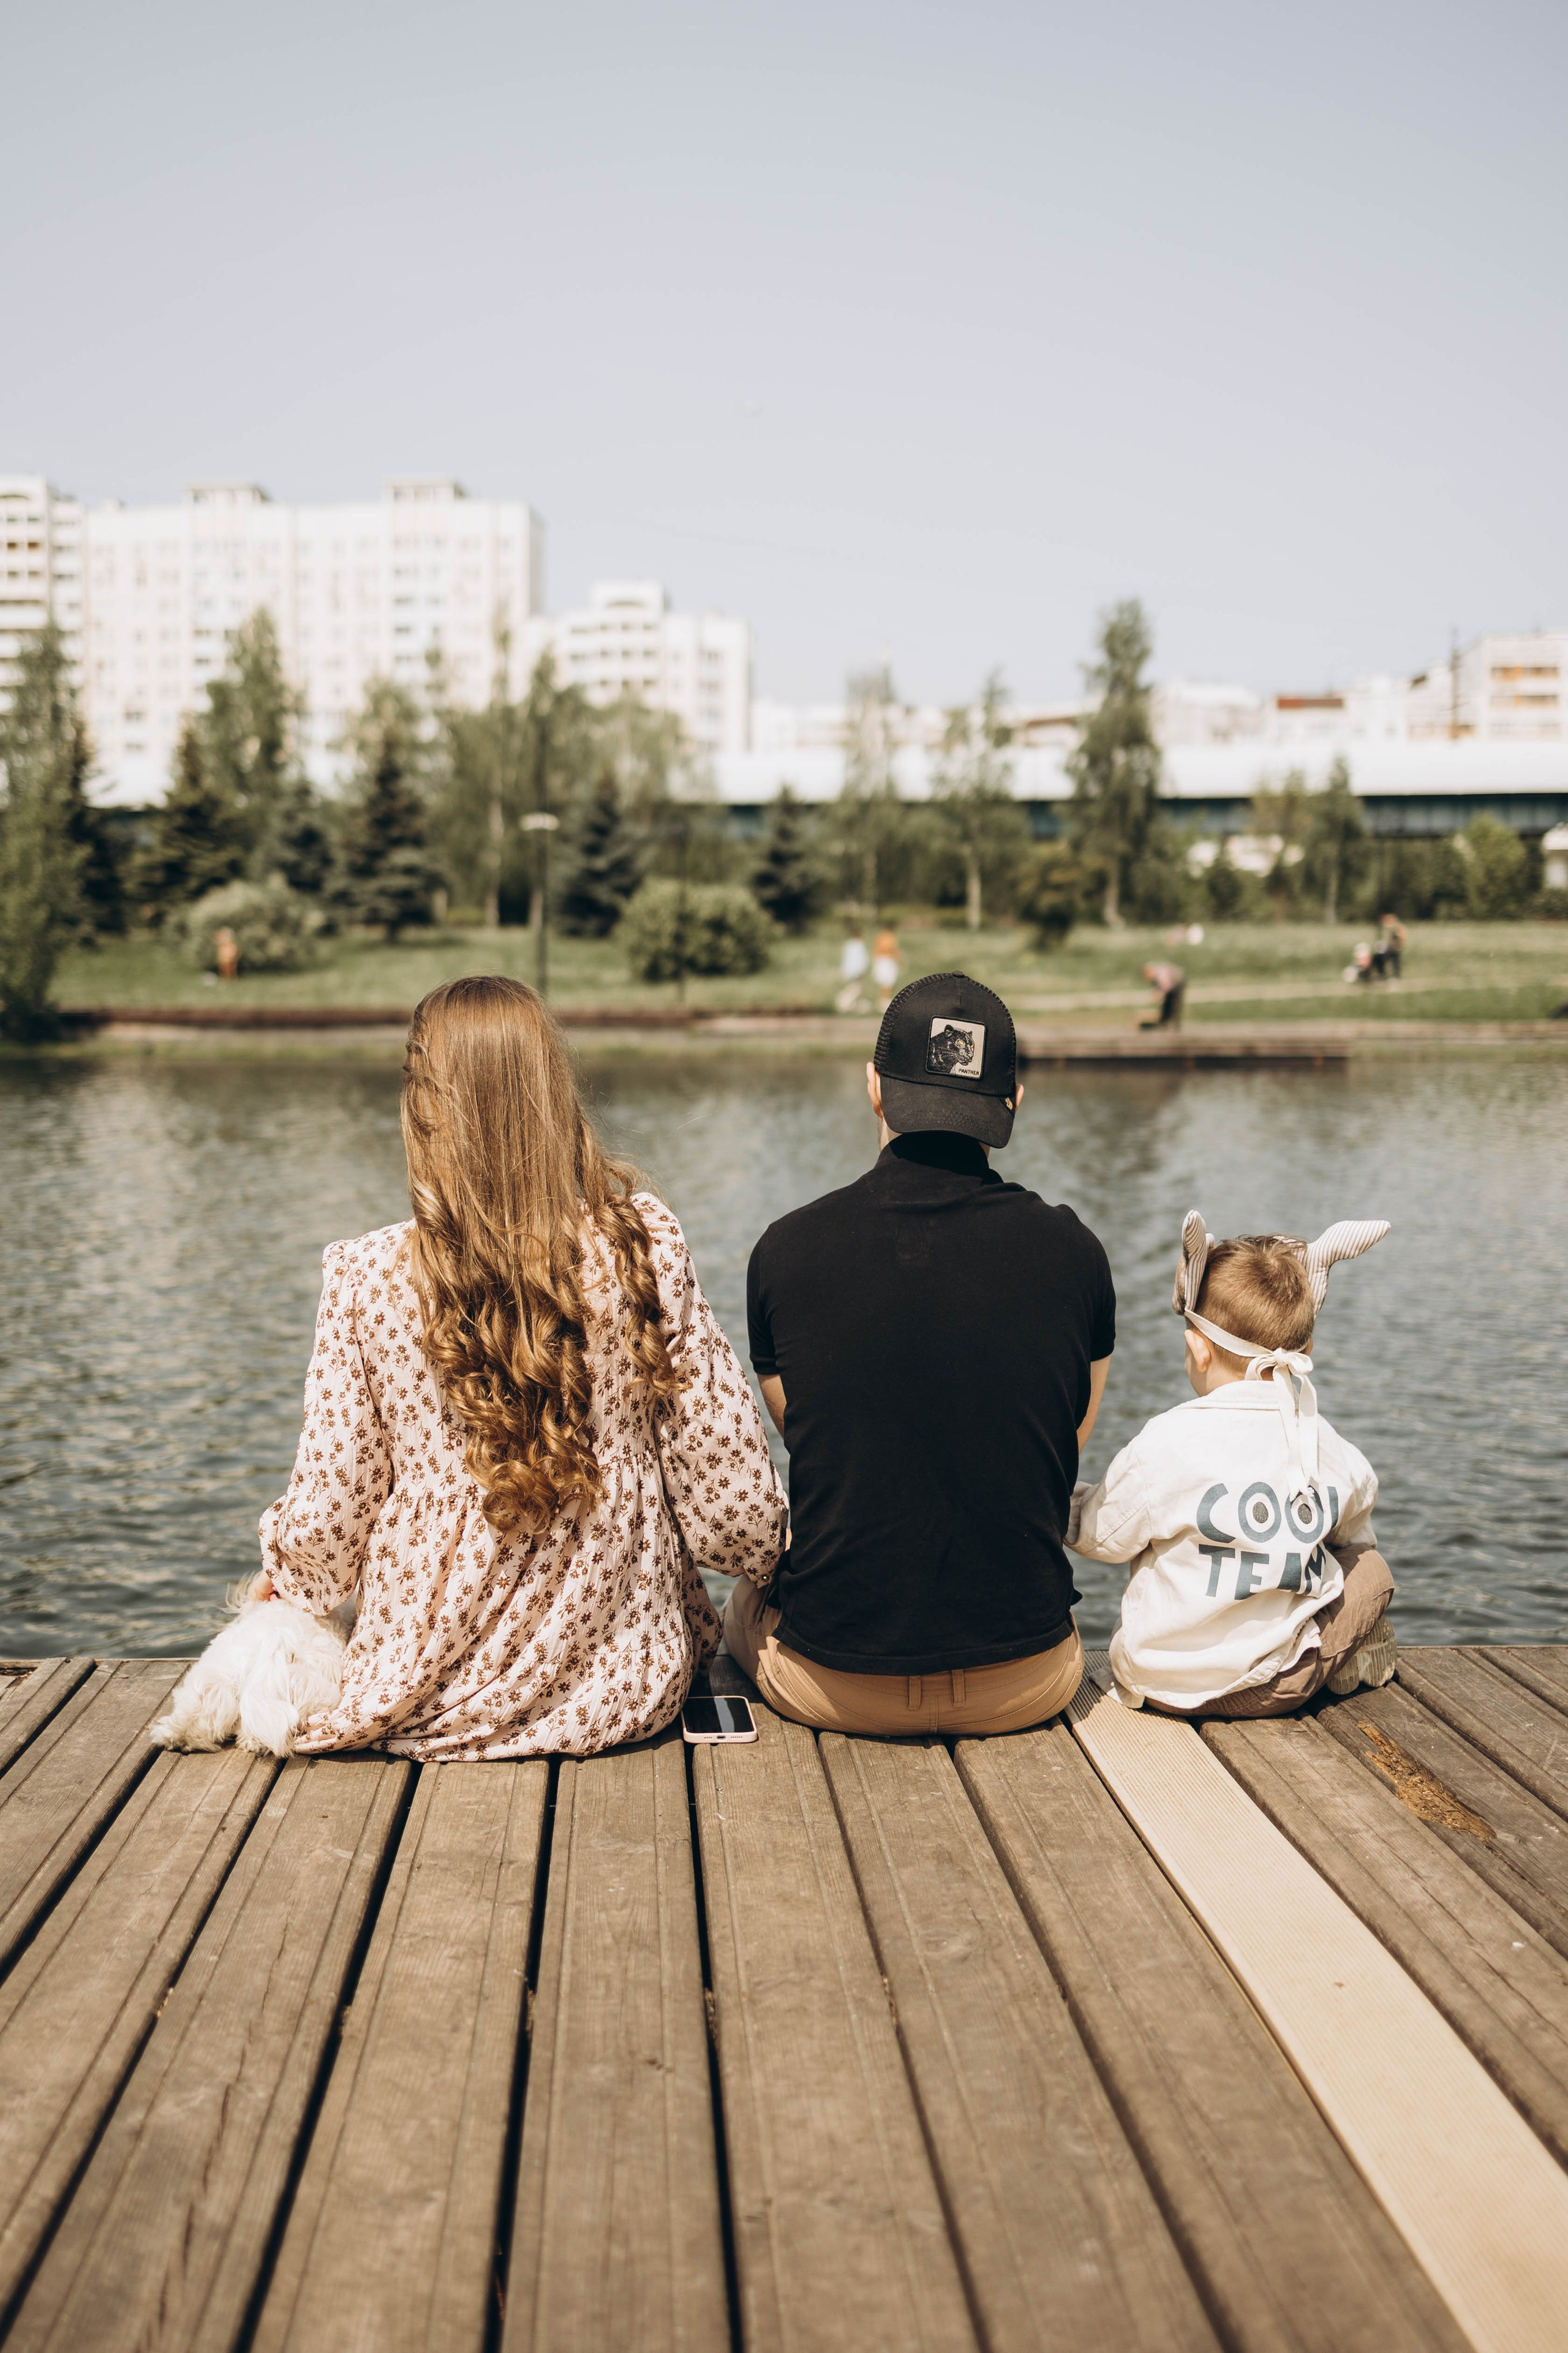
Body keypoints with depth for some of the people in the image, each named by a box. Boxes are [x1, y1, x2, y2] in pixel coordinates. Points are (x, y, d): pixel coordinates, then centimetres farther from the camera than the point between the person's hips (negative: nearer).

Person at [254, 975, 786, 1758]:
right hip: (620, 1688, 1)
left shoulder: (370, 1277, -14)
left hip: (434, 1698, -1)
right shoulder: (645, 1243, -11)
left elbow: (328, 1521, -5)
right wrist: (757, 1551, 19)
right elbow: (723, 1459, -3)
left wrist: (279, 1572, 18)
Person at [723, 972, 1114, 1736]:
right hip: (1024, 1687, 1)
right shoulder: (1073, 1253, -7)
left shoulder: (786, 1250, -9)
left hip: (832, 1685, -1)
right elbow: (1064, 1460, 7)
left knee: (748, 1598, 33)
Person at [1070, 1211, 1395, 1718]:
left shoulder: (1167, 1444, -20)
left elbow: (1101, 1538, -5)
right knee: (1370, 1567, 23)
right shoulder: (1327, 1447, -7)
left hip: (1167, 1684, -1)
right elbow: (1352, 1528, 14)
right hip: (1282, 1688, 1)